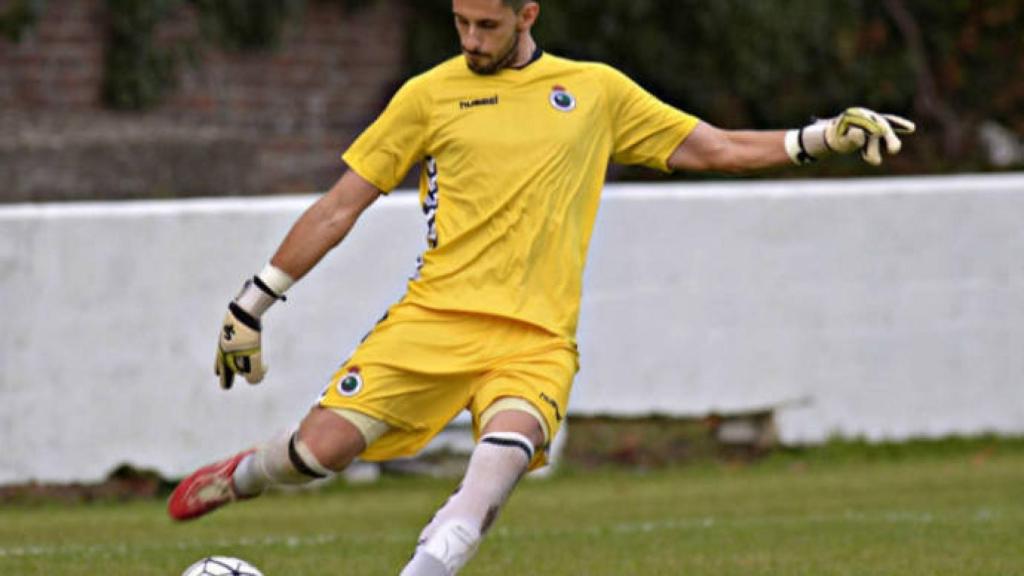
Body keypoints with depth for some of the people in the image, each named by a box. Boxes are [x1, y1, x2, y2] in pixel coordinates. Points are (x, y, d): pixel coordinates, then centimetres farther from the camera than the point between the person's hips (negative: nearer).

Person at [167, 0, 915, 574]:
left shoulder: (598, 91, 12)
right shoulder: (430, 95, 8)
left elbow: (715, 149, 21)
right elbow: (340, 208, 12)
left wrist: (824, 137, 11)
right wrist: (251, 305, 13)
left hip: (536, 339, 0)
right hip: (434, 317, 0)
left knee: (502, 458, -30)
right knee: (323, 446, -13)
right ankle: (240, 477, 21)